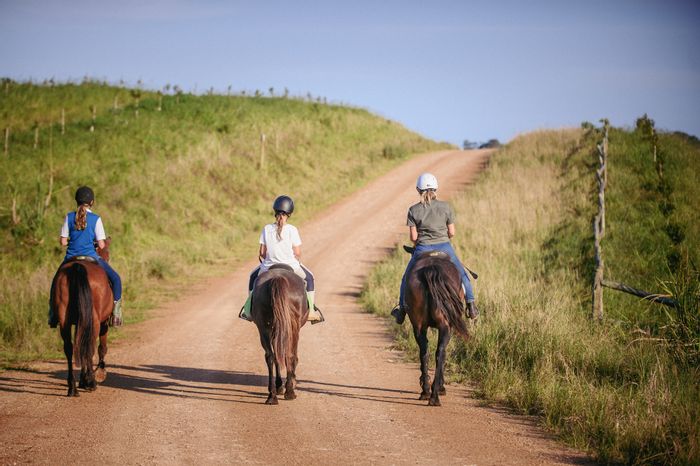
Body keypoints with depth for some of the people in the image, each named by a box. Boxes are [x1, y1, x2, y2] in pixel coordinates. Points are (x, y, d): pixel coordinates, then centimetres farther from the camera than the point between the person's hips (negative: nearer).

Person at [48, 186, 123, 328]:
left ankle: (53, 315, 25)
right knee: (115, 279, 13)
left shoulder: (69, 217, -2)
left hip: (71, 258, 3)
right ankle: (116, 310, 1)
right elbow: (101, 245, -9)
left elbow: (63, 241, -1)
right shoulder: (96, 219, -8)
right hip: (90, 257, -3)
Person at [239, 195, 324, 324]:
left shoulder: (266, 229, -5)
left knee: (253, 276, 34)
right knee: (308, 277, 28)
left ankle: (249, 310, 33)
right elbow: (298, 253, -9)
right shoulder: (292, 230, -12)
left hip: (268, 268, 2)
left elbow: (262, 253, -1)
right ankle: (311, 311, 25)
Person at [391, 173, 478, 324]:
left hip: (422, 249, -1)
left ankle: (402, 309, 30)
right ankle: (471, 306, 21)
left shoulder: (414, 210, -7)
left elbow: (413, 237, -7)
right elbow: (452, 232, -1)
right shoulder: (445, 207, -4)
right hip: (445, 247, 1)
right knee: (462, 275, 24)